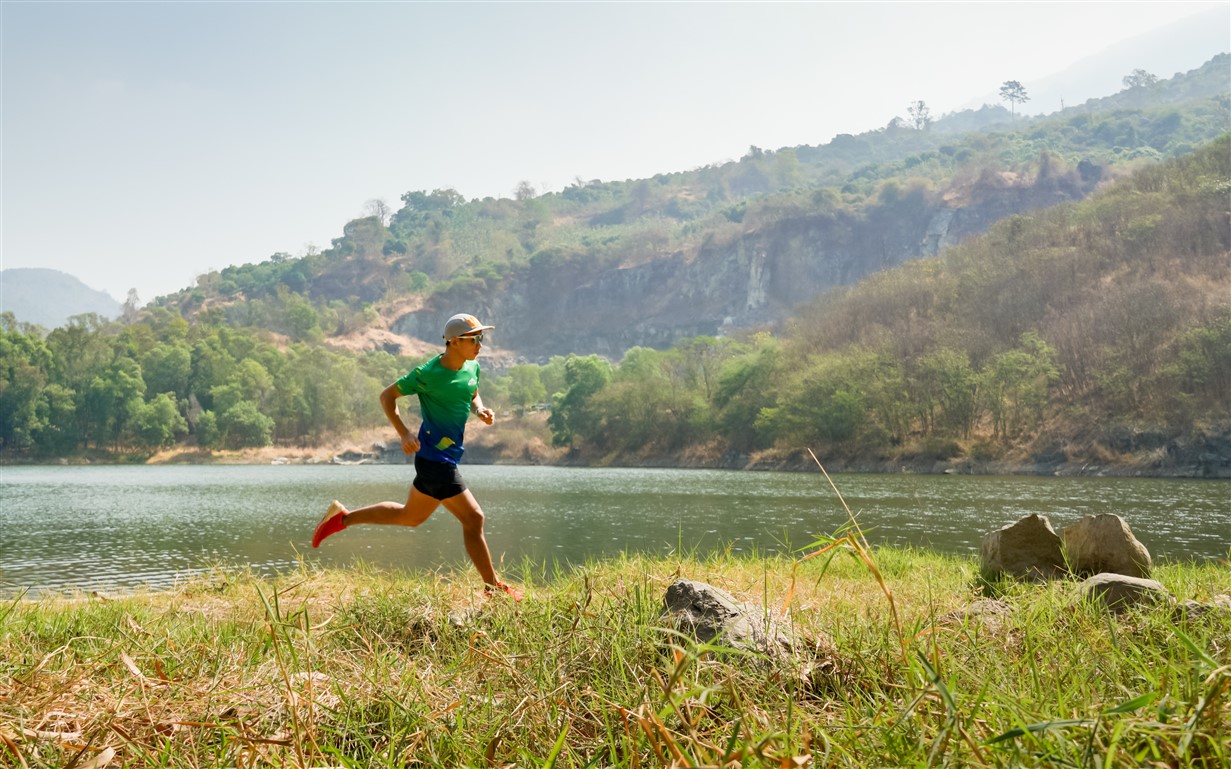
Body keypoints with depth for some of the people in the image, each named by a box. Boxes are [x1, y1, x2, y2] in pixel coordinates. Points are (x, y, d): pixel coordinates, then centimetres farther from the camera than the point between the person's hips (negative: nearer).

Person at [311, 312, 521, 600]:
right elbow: (387, 396, -7)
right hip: (434, 457, -9)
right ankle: (493, 588, 7)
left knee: (409, 517, 22)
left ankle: (342, 517, 33)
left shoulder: (472, 368, 6)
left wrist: (480, 410, 2)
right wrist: (404, 433, -18)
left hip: (447, 456, 9)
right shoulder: (427, 374, -16)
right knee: (473, 518, -6)